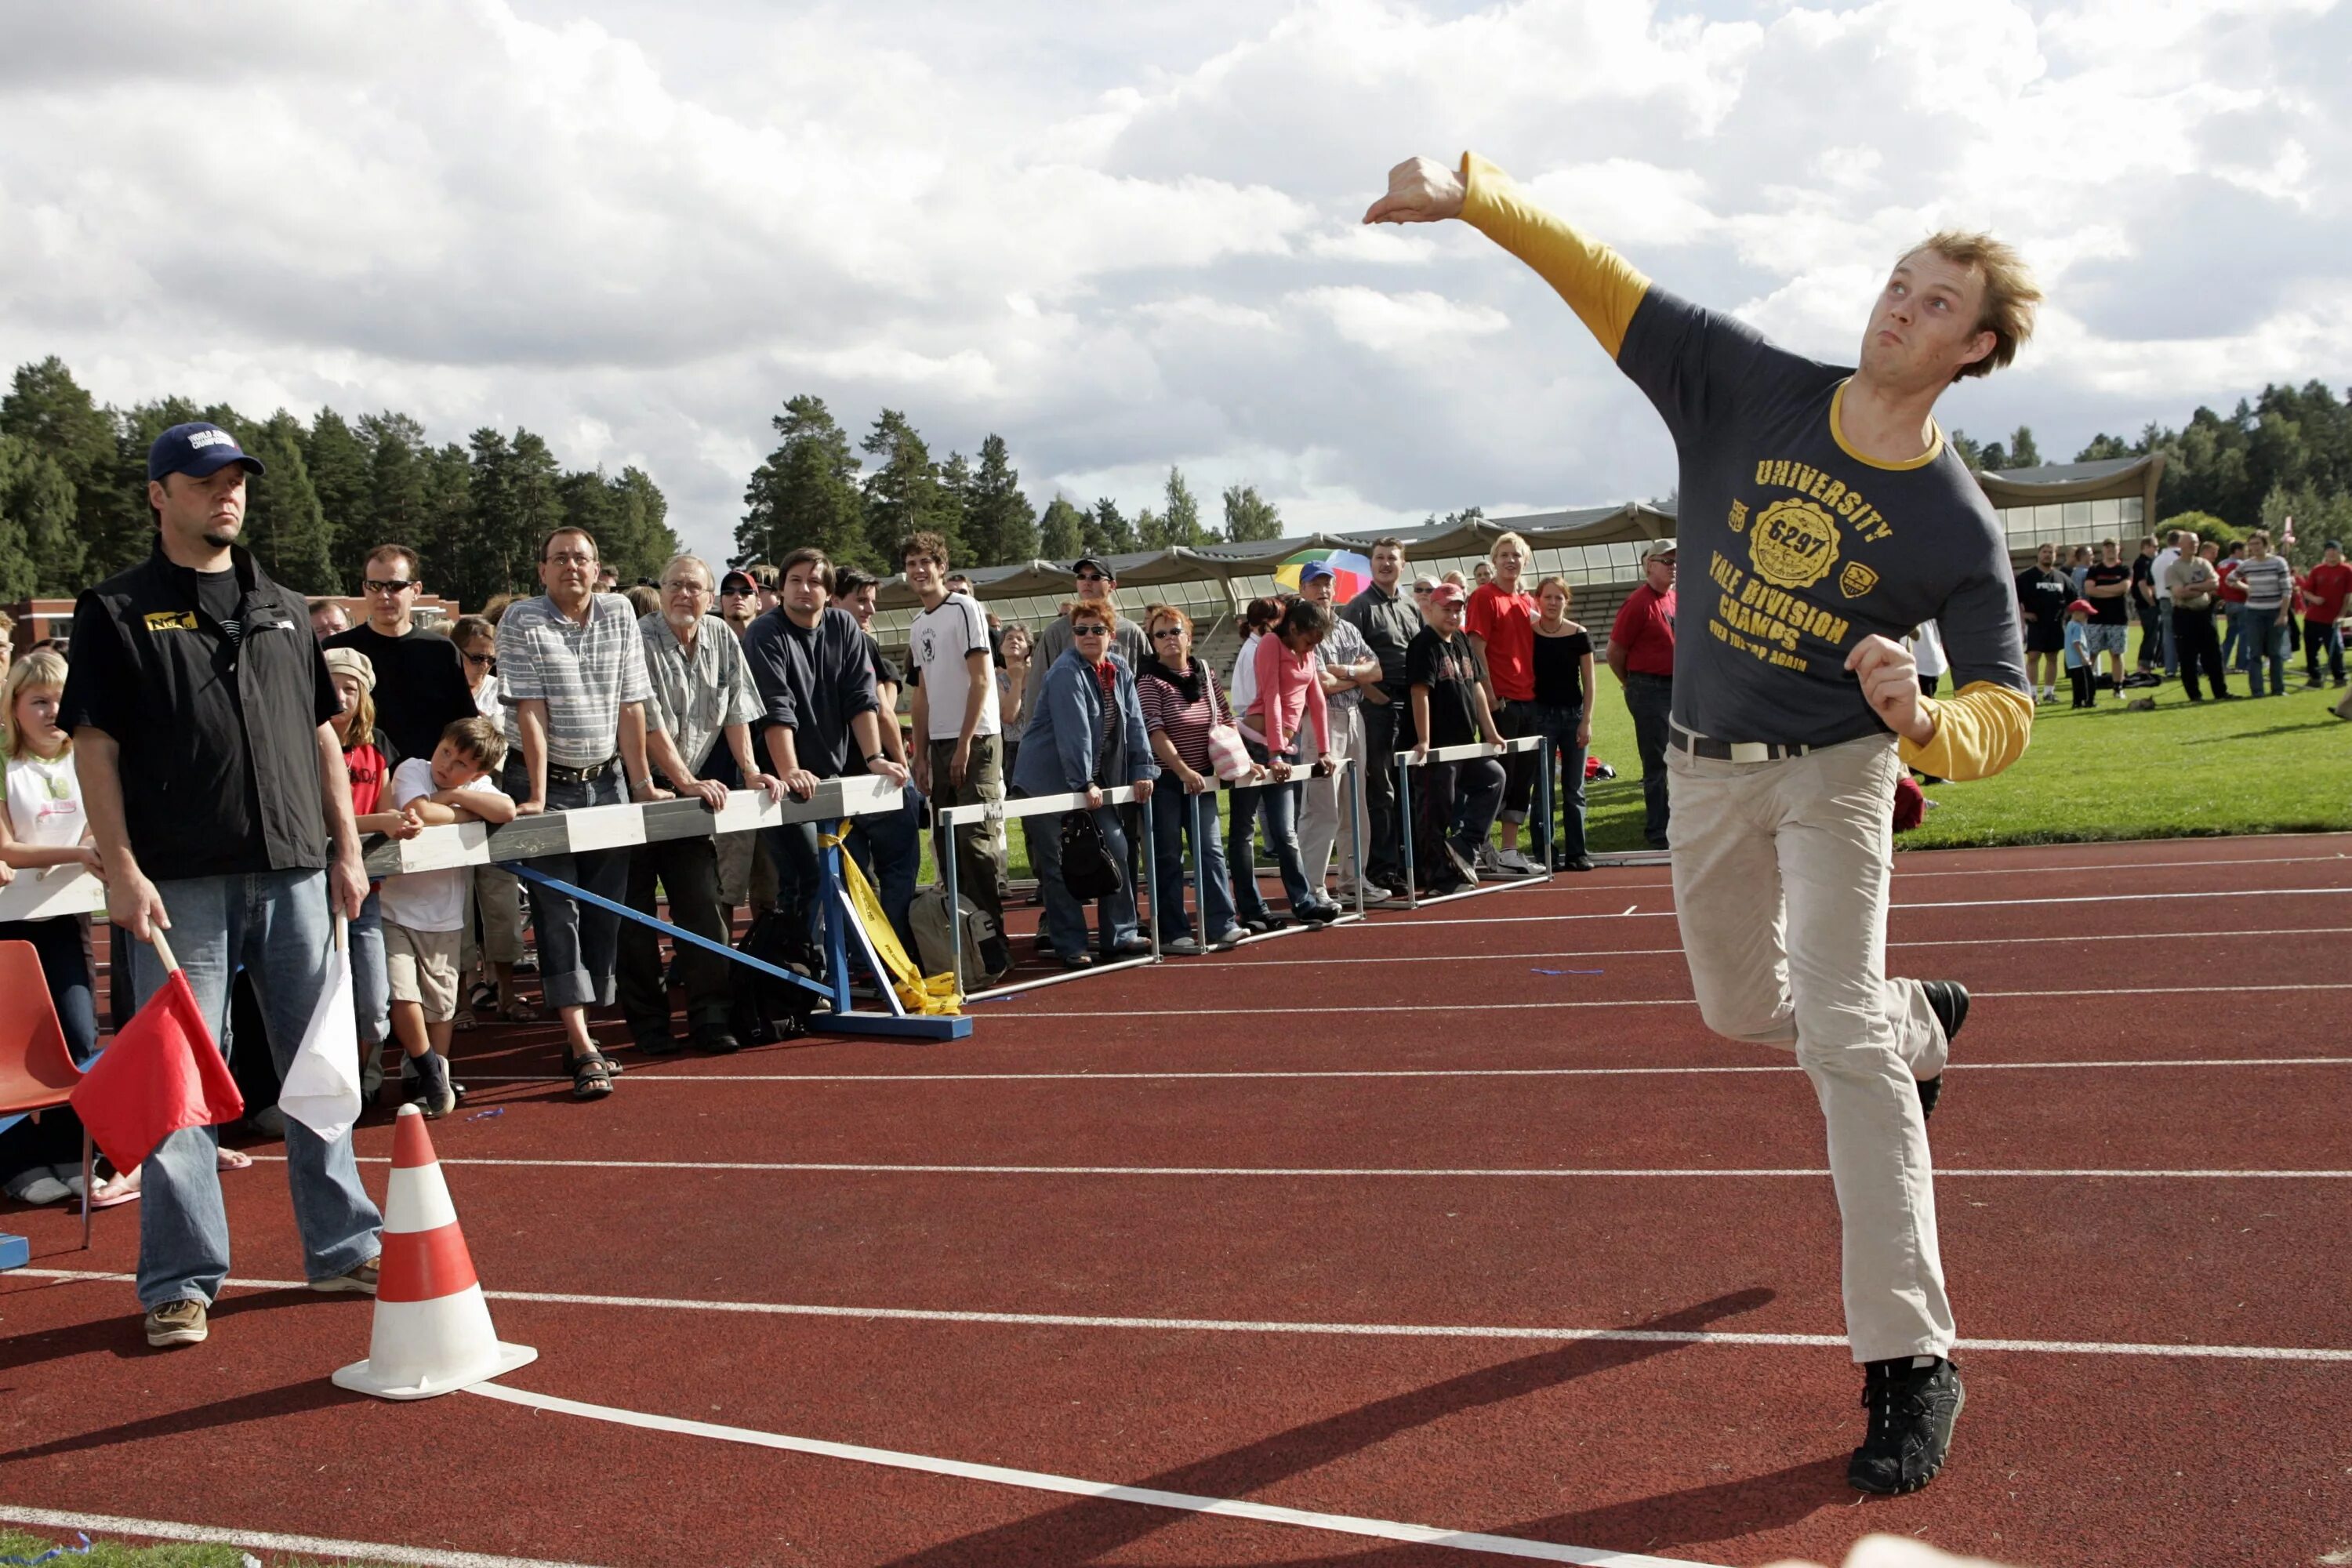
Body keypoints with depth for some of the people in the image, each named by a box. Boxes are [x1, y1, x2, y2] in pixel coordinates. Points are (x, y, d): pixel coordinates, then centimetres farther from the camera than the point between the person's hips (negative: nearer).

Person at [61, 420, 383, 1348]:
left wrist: (346, 848, 10)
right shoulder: (117, 612, 2)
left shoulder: (285, 611, 16)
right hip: (182, 885, -4)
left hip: (295, 874, 4)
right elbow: (94, 747, -3)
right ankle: (181, 1282, 8)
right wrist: (121, 870, -12)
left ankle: (341, 1246, 21)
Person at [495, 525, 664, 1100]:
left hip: (606, 779, 4)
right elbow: (531, 712, -13)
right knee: (557, 907, -8)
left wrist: (642, 785, 1)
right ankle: (582, 1049, -13)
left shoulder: (619, 615, 5)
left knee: (605, 909, 3)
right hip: (546, 781, -4)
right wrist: (538, 797, -17)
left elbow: (630, 706, 3)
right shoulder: (522, 621, -6)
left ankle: (582, 1032, 13)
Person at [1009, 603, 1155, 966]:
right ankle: (1070, 947, 2)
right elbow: (1074, 732, -24)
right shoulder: (1066, 673, -17)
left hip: (1095, 782, 8)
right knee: (1059, 866, -4)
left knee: (1116, 851, 8)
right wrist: (1084, 784, -28)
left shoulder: (1120, 671, 7)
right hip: (1048, 782, -8)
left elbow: (1134, 723, 8)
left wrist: (1142, 770, 1)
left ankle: (1119, 936, 17)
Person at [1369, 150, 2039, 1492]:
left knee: (1841, 1038, -17)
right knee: (1741, 1012, 19)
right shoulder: (1751, 387, -9)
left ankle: (1911, 1360, -10)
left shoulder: (1959, 525, -15)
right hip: (1708, 768, 4)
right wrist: (1472, 196, -20)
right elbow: (1609, 285, -9)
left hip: (1833, 774, -4)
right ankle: (1920, 1025, 52)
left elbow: (2007, 712, -13)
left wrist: (1922, 724, -36)